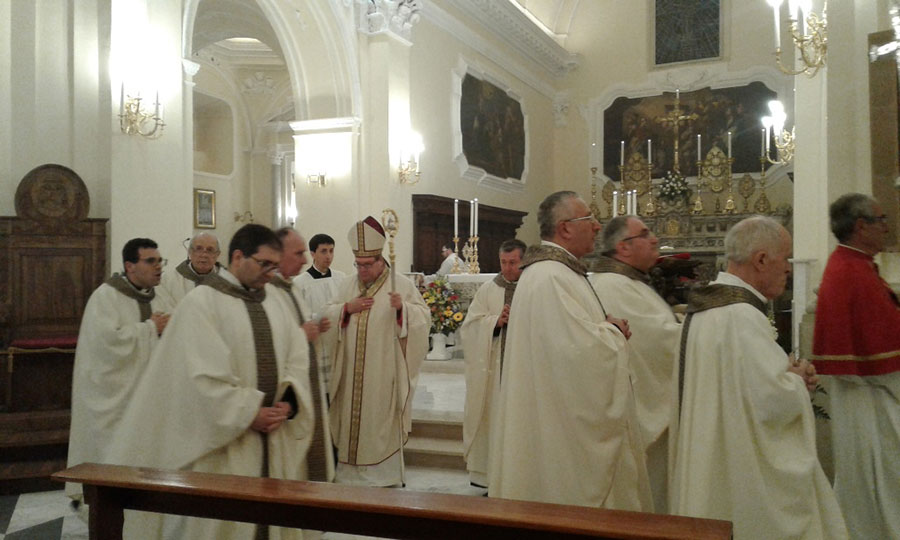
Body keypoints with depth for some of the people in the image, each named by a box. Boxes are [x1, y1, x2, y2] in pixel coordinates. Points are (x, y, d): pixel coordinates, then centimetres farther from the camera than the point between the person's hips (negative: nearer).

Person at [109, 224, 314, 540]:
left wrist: (288, 402, -9)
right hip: (222, 439, -6)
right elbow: (204, 376, -15)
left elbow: (298, 360, 8)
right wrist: (249, 413, -15)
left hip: (273, 440, 6)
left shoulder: (275, 306, 11)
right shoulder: (202, 302, -8)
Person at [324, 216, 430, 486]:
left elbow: (424, 317, -7)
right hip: (352, 371, 4)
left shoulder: (402, 284, -2)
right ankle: (351, 472, 21)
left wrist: (402, 307, -26)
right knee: (352, 419, 8)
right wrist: (346, 308, -6)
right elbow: (328, 317, 13)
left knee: (382, 421, 0)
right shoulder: (347, 285, 12)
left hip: (385, 372, -4)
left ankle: (386, 475, 13)